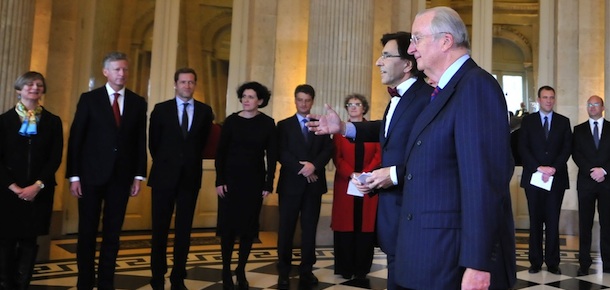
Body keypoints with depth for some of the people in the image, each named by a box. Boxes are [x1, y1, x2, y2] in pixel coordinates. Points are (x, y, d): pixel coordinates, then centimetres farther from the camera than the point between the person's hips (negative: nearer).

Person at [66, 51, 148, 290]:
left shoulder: (138, 102, 6)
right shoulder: (89, 99, 0)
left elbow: (140, 141, 6)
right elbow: (75, 139, -2)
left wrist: (139, 175, 1)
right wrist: (73, 175, -7)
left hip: (121, 176, 2)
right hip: (92, 175, -2)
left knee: (112, 233, 7)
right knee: (87, 232, 5)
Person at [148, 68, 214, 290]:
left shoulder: (205, 111, 4)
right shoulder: (161, 109, 1)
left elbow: (204, 142, 9)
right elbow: (153, 143, 5)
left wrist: (191, 163, 8)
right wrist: (165, 163, 9)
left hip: (190, 177, 1)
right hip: (165, 176, -1)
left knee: (184, 230, 6)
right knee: (160, 229, 5)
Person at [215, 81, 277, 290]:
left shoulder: (267, 123, -1)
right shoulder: (231, 121, -2)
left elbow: (272, 155, 0)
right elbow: (220, 152, -1)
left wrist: (269, 184, -5)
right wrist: (219, 181, -7)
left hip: (255, 180, 1)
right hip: (231, 178, 0)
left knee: (249, 225, 6)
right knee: (228, 224, 2)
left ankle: (241, 270, 19)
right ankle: (226, 271, 15)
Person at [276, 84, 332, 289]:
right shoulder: (284, 125, 7)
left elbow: (328, 150, 1)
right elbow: (282, 153, -5)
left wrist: (313, 165, -16)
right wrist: (301, 169, -14)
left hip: (314, 184, 2)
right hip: (291, 183, -1)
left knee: (309, 229, 6)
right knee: (286, 229, 2)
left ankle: (306, 270, 14)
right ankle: (283, 272, 9)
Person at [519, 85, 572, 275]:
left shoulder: (563, 122, 9)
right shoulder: (528, 121, 7)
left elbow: (567, 149, 2)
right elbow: (523, 148, -2)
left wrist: (553, 169, -12)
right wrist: (539, 168, -13)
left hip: (556, 178, 0)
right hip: (533, 177, 0)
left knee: (553, 222, 2)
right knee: (535, 221, 5)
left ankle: (553, 263, 7)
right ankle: (536, 261, 11)